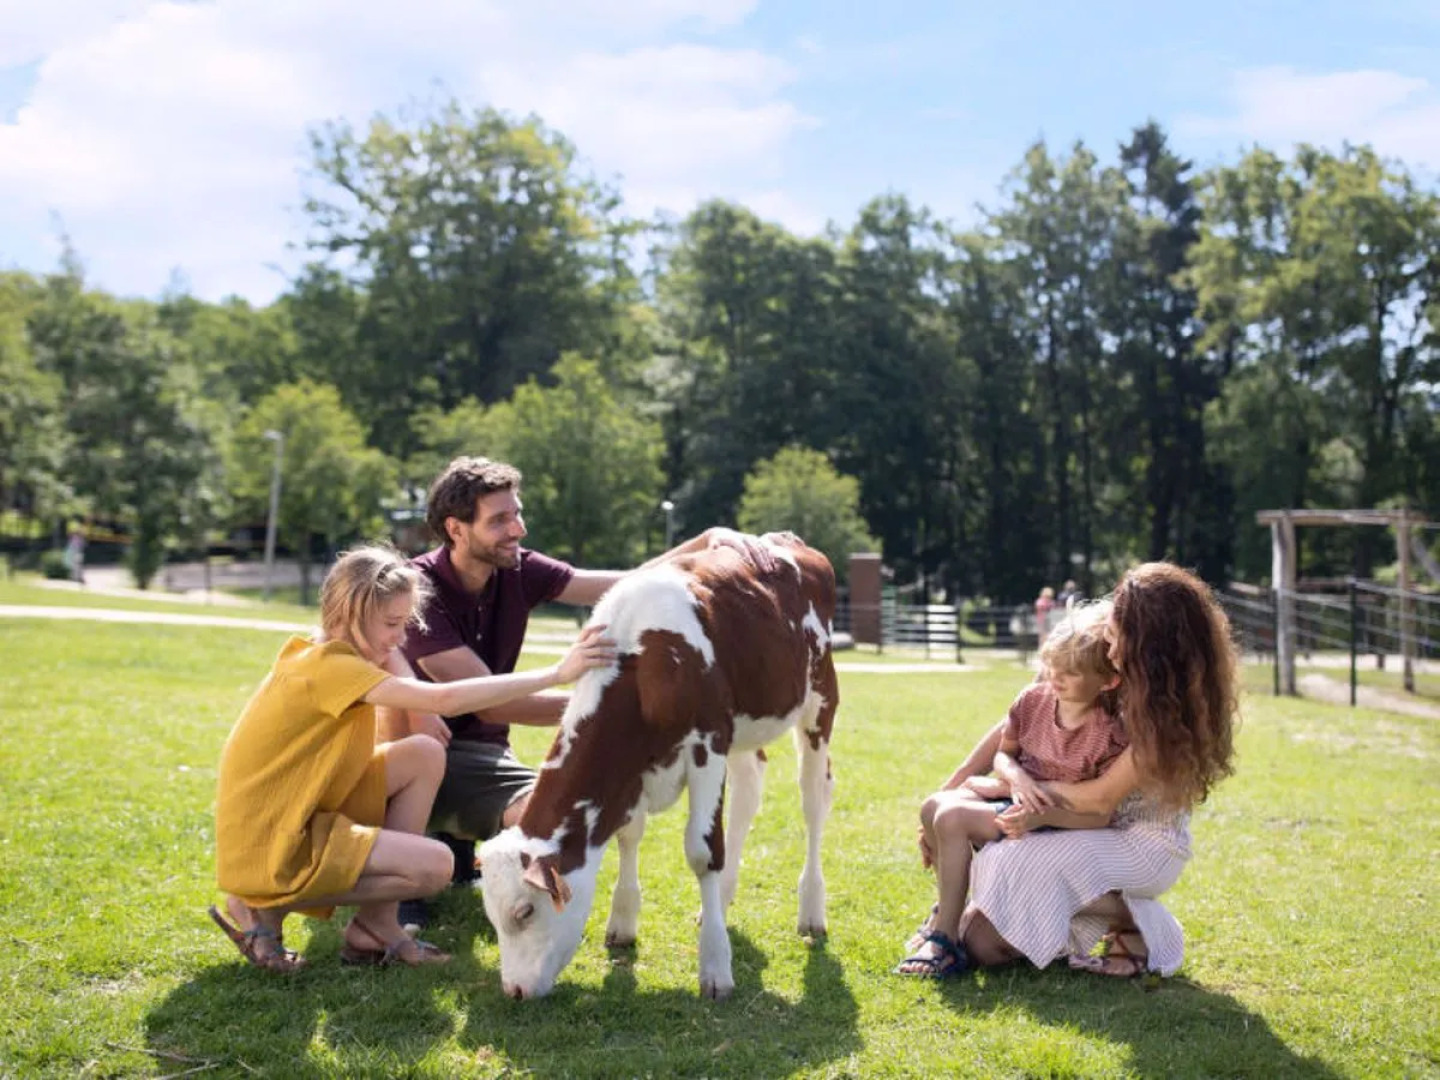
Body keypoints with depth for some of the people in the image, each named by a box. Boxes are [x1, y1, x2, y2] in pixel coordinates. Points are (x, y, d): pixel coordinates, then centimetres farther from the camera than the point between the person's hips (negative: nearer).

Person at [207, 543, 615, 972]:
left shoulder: (329, 653, 9)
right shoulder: (328, 666, -22)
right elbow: (444, 700, -33)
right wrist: (557, 673, -33)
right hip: (268, 848, -10)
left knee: (425, 754, 1)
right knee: (434, 864, -18)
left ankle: (376, 926, 5)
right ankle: (265, 909, -3)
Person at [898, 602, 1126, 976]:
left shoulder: (1109, 736, -17)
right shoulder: (1034, 698, 0)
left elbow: (1099, 816, -17)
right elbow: (1002, 754, 10)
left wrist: (1038, 812, -24)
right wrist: (1016, 777, -14)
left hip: (1053, 823, -7)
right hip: (1012, 795, 7)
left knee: (952, 818, -26)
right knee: (933, 807, -16)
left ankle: (945, 941, -20)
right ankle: (947, 906, 8)